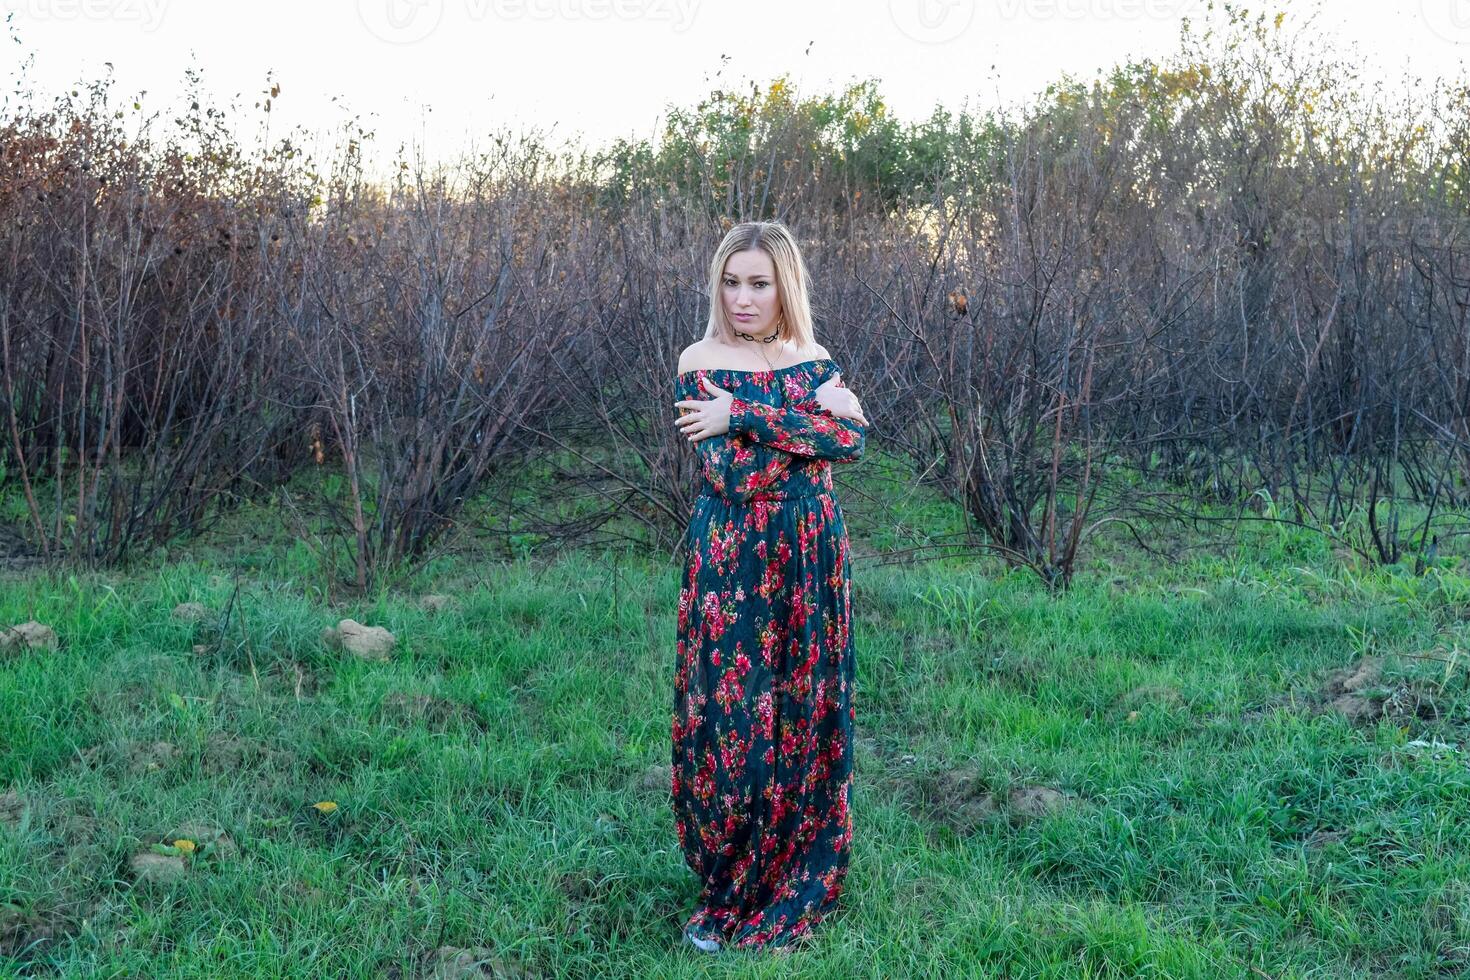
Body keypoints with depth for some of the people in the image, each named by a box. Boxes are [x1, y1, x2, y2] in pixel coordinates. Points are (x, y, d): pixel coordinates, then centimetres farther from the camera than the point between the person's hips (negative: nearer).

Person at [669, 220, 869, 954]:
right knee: (736, 716, 1)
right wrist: (813, 419, -16)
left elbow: (855, 439, -14)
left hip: (809, 561, 4)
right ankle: (730, 894, 18)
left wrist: (745, 414, -19)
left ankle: (796, 881, 28)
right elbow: (732, 473, -19)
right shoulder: (700, 364, -7)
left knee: (806, 712, 11)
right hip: (733, 564, -4)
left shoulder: (815, 361, 5)